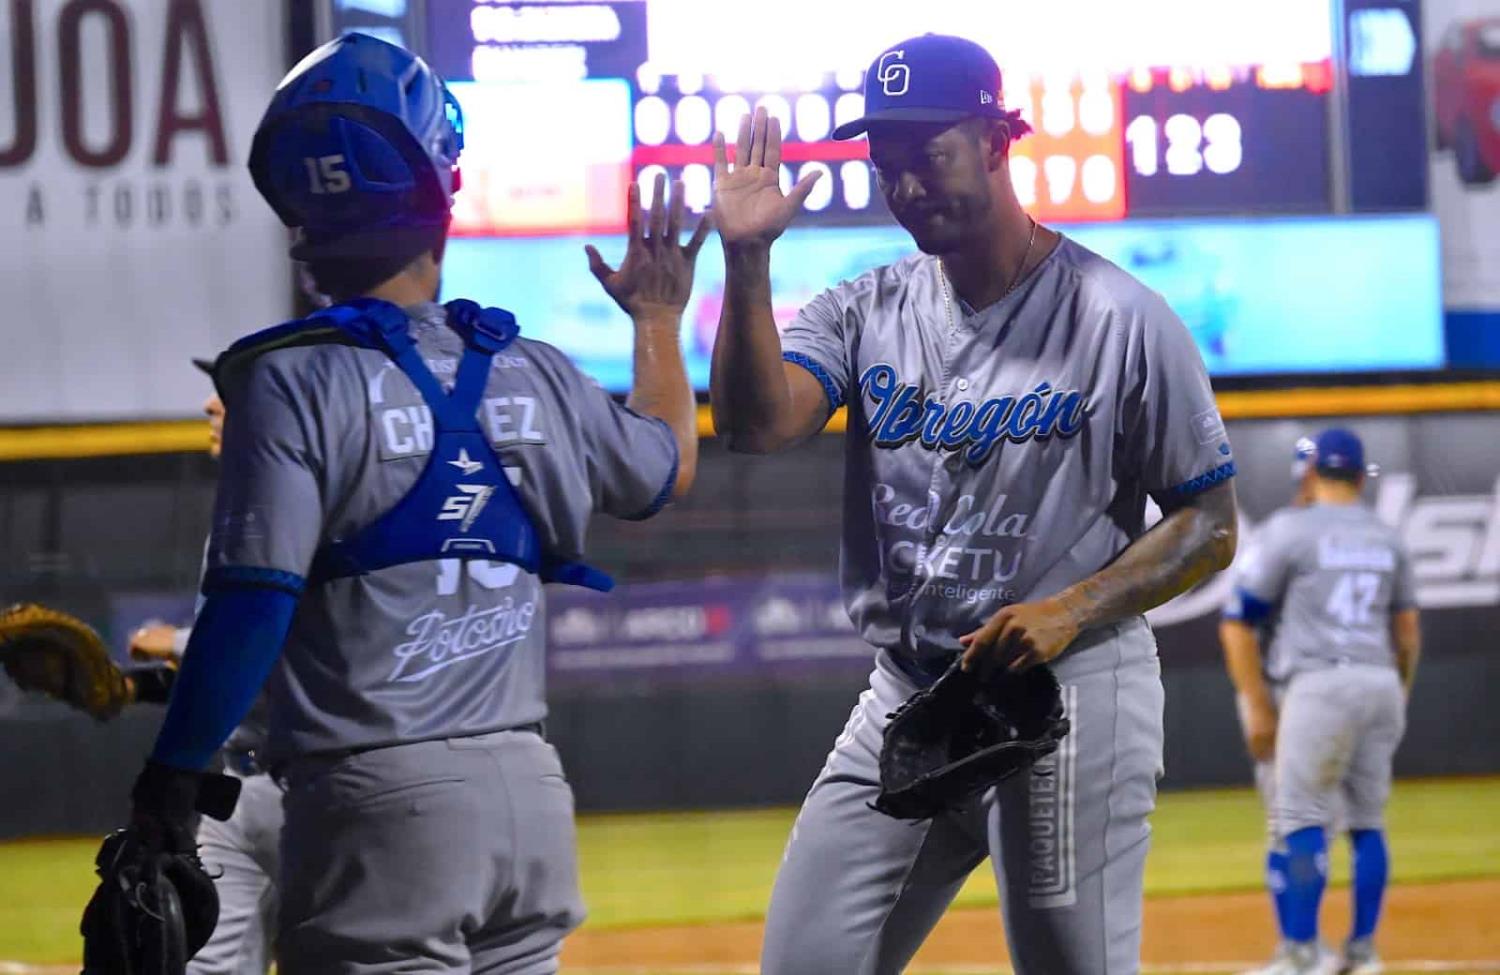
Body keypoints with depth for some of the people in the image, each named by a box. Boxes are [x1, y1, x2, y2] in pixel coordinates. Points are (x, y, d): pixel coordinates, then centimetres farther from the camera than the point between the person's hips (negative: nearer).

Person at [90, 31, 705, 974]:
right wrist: (657, 319, 44)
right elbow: (671, 467, 28)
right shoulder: (535, 377, 7)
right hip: (528, 788, 5)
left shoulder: (294, 383, -9)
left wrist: (169, 785, -7)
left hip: (377, 795, -5)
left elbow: (252, 608, -15)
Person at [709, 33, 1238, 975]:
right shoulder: (868, 311, 7)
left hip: (1071, 688, -5)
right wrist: (747, 261, -21)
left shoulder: (1121, 319, -7)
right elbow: (757, 423, -11)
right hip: (905, 694, 5)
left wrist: (1070, 611, -19)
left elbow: (1210, 527, -5)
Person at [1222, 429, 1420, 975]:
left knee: (1301, 817, -4)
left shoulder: (1289, 530, 0)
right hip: (1381, 683, 5)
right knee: (1366, 821, 11)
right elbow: (1409, 632, 17)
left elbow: (1238, 625, -3)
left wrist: (1258, 709, 0)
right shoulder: (1386, 537, 14)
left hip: (1320, 684, -5)